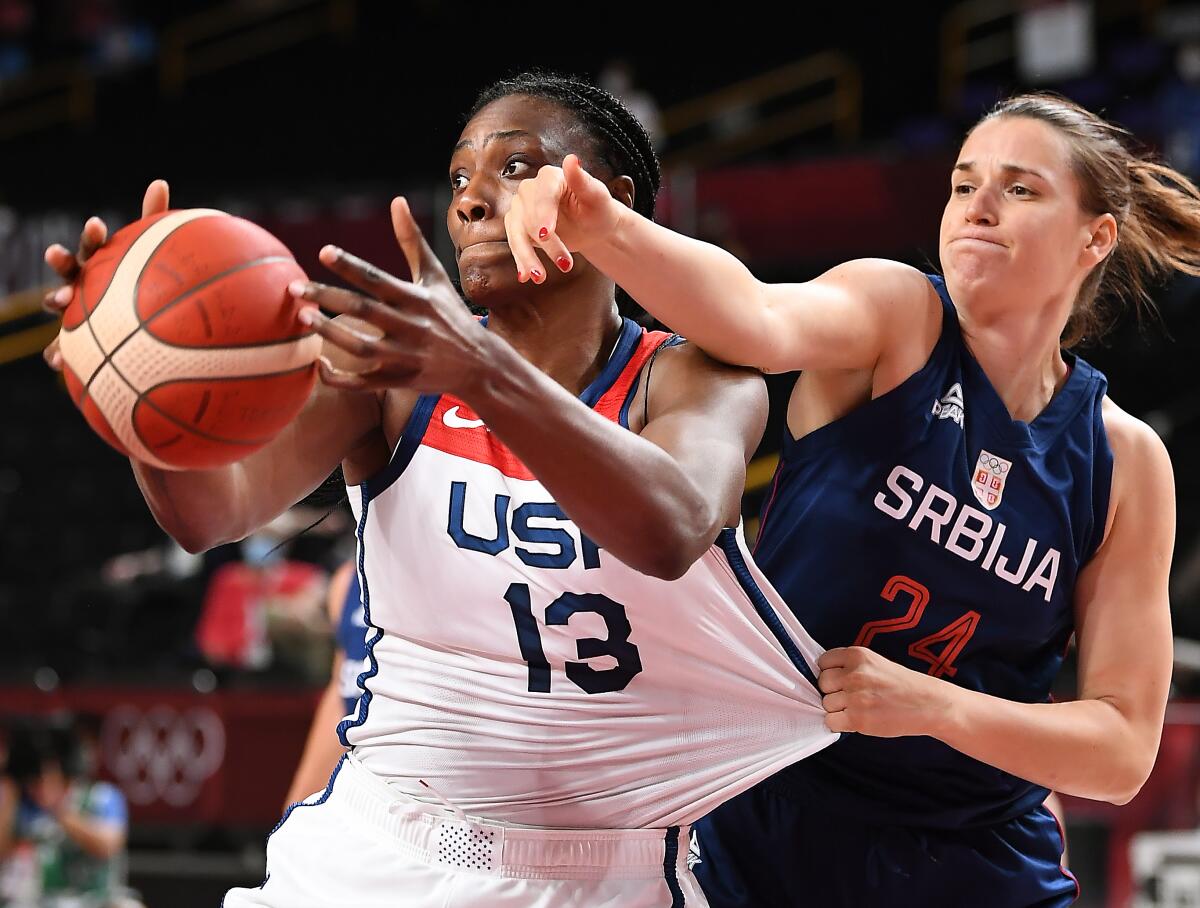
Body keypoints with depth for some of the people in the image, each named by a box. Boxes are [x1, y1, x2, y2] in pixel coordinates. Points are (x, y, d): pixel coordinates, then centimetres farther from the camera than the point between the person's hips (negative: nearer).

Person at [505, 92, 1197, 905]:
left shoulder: (1127, 461, -2)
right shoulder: (896, 316, -7)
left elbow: (1125, 750, -5)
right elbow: (758, 318, -31)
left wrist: (934, 706, -20)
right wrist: (603, 229, -51)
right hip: (761, 840, -1)